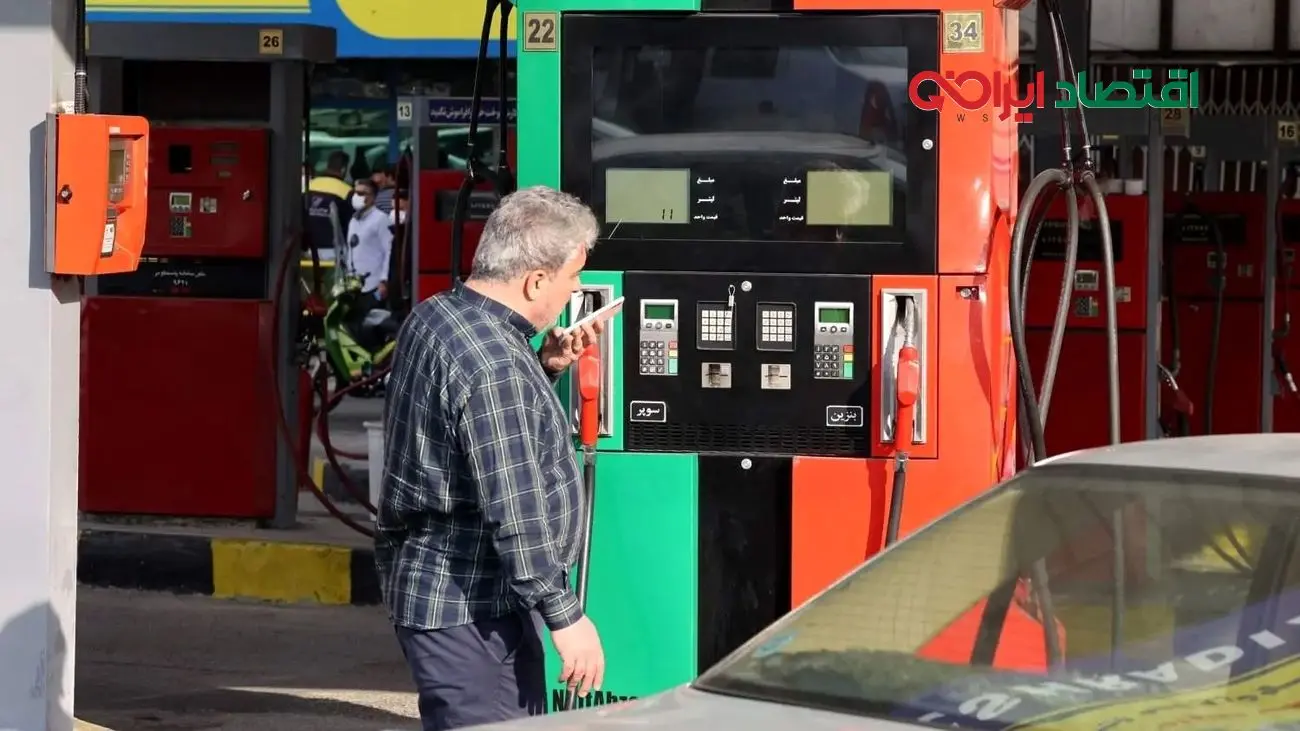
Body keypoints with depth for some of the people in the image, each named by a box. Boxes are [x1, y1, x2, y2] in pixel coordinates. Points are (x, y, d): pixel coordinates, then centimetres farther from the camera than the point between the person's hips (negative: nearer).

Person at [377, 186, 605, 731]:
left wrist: (544, 368, 11)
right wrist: (566, 616, -19)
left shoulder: (432, 318, 8)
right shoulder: (495, 368, -23)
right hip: (469, 612, -11)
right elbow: (515, 513, -24)